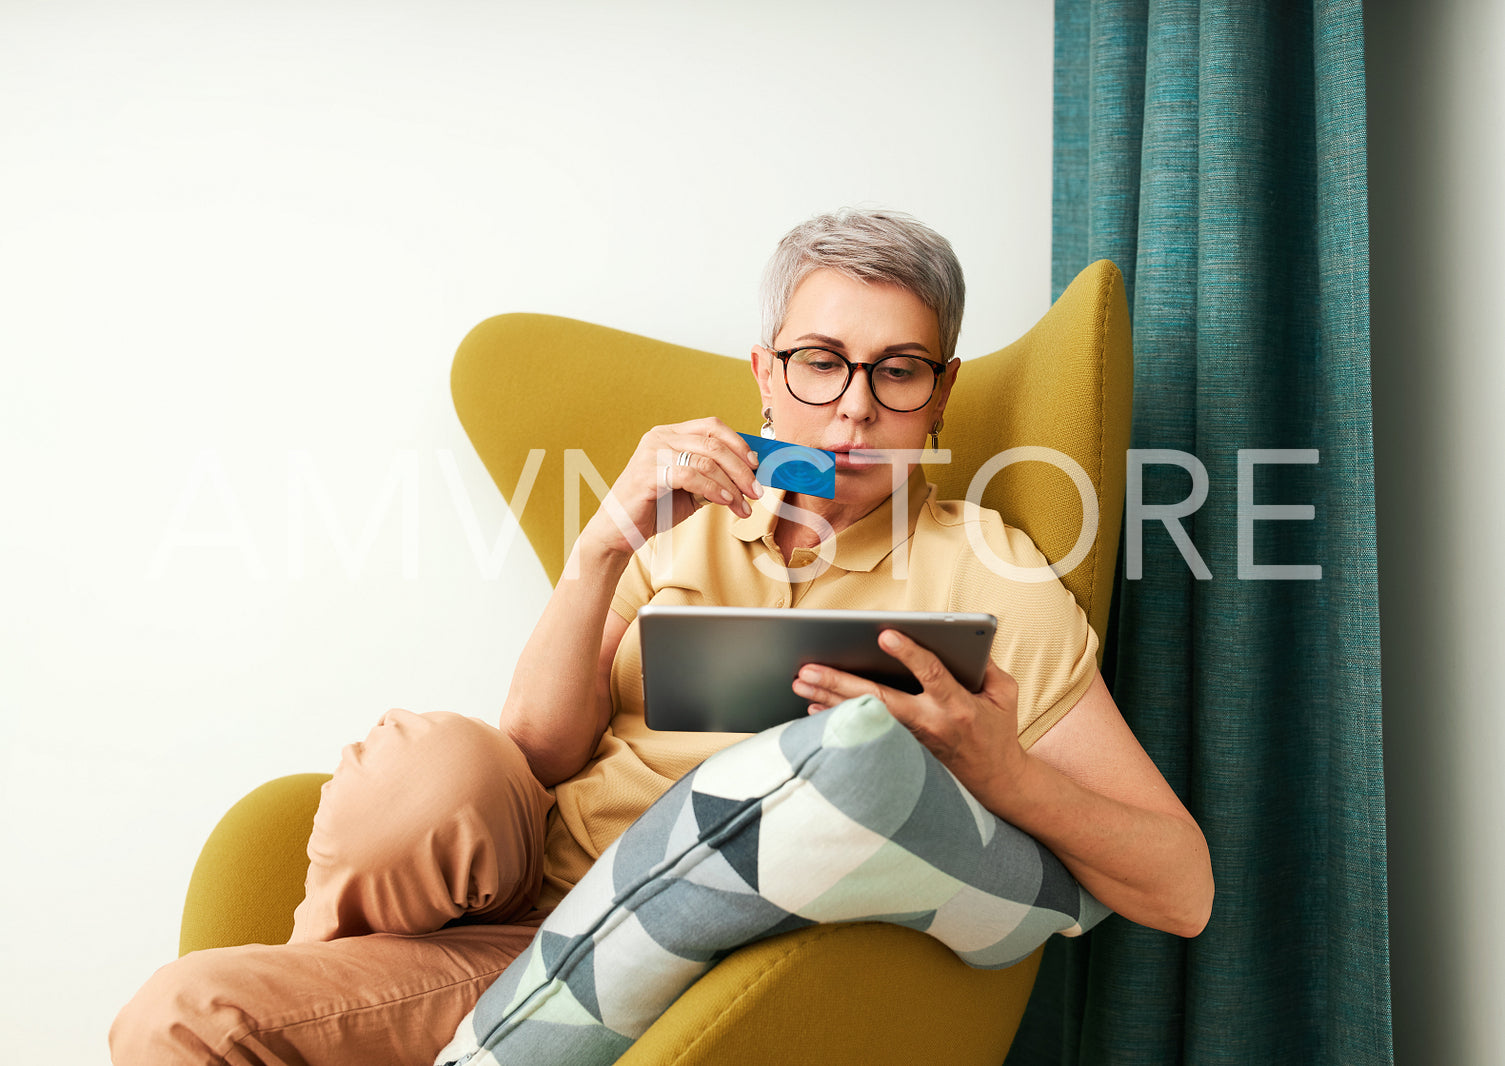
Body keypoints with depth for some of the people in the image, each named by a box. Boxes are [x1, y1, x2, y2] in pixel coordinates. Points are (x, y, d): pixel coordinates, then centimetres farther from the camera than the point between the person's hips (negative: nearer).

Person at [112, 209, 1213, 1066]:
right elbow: (537, 758, 1)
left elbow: (1183, 891, -3)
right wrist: (603, 547, -14)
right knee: (431, 764, -31)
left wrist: (996, 769, -22)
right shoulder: (689, 526, 14)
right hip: (532, 889, 4)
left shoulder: (987, 579, 2)